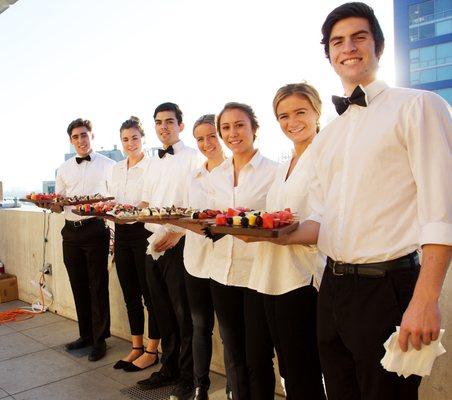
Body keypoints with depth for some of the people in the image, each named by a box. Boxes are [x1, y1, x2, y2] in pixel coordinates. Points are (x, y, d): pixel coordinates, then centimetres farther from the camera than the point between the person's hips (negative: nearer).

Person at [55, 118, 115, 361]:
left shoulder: (107, 165, 0)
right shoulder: (64, 169, 14)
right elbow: (58, 206, 14)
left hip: (95, 229, -5)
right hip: (71, 231, 5)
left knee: (98, 286, 2)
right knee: (78, 286, 14)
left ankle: (100, 339, 15)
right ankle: (86, 334, 29)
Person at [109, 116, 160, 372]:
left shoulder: (152, 166, -8)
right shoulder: (117, 168, 14)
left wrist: (136, 209, -27)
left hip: (143, 232, -7)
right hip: (122, 233, 7)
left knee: (150, 293, 2)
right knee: (130, 293, 13)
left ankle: (152, 351, 16)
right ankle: (136, 347, 27)